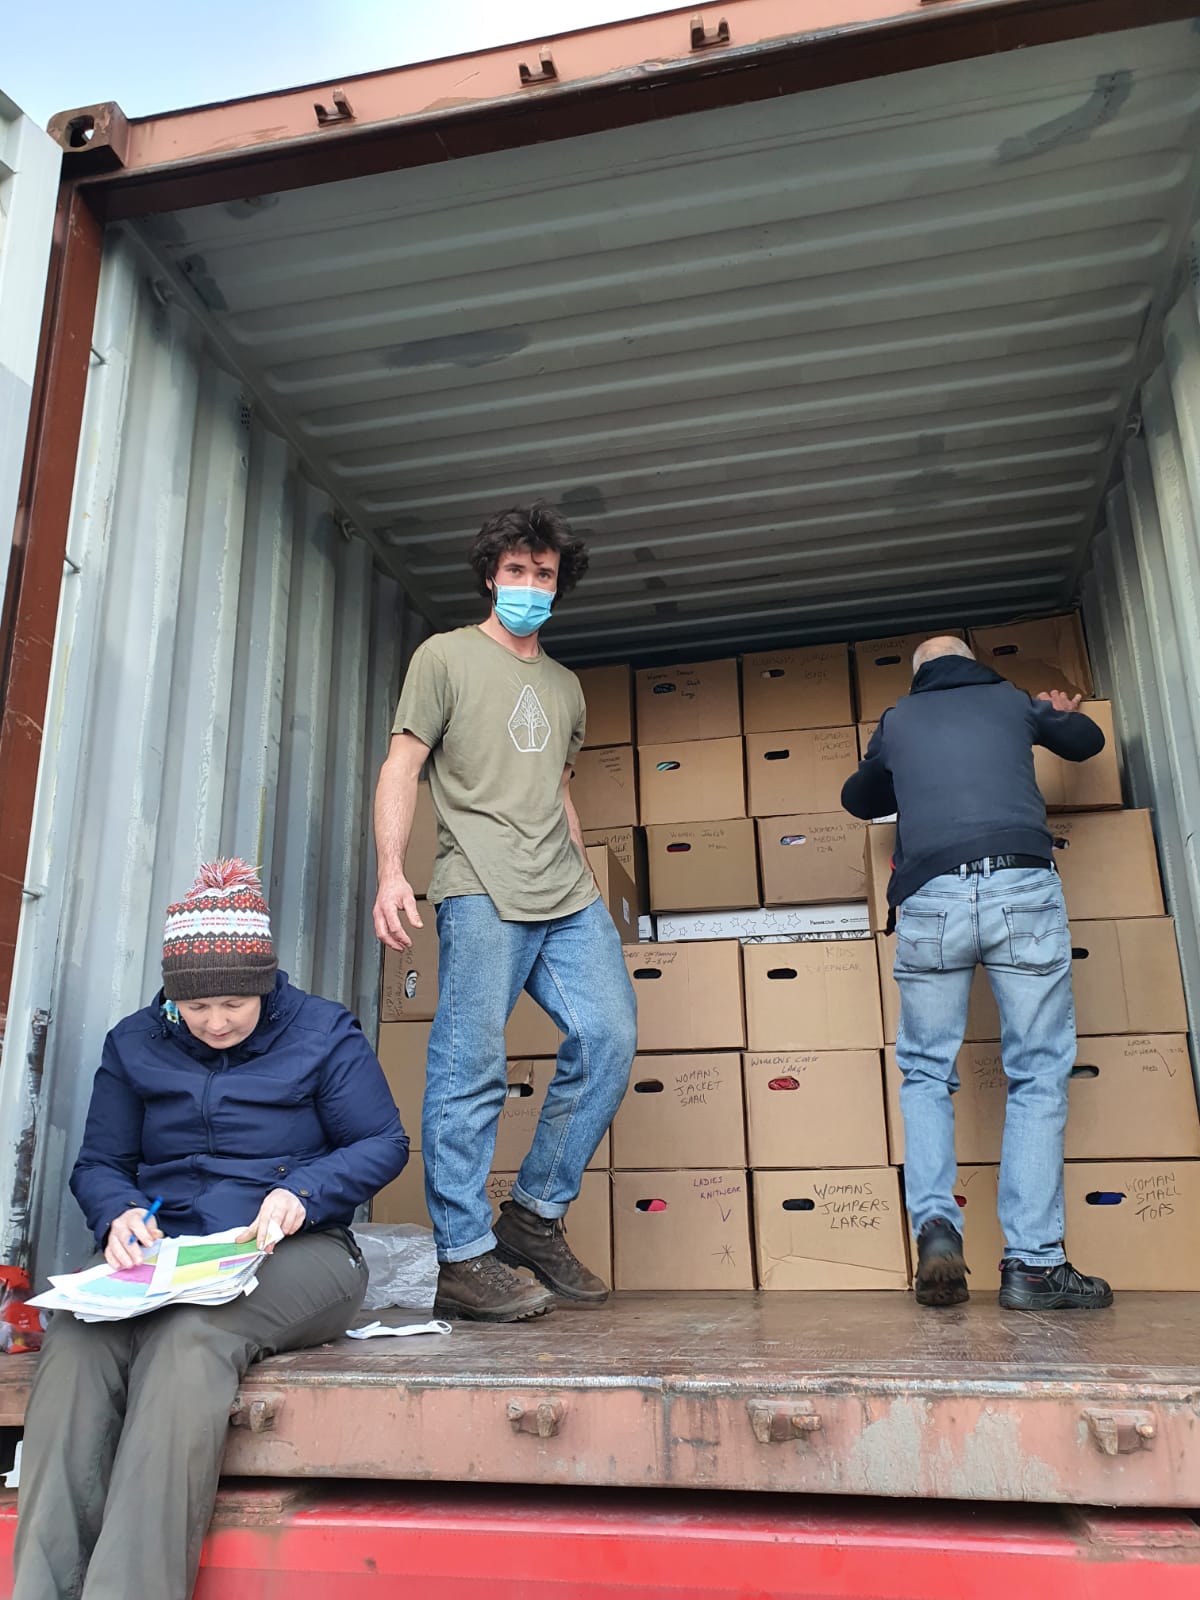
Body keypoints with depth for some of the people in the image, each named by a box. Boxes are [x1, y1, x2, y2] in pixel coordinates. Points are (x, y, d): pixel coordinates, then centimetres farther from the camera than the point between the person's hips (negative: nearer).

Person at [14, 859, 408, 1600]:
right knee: (76, 1337, -30)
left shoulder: (322, 1031, 2)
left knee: (190, 1337, -35)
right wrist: (119, 1213, -10)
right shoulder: (136, 1043, 12)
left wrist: (303, 1191, -16)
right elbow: (99, 1163, 14)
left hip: (294, 1256, -3)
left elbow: (384, 1143, 1)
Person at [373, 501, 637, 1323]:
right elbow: (401, 767, 0)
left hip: (569, 897, 6)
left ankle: (536, 1215, 11)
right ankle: (464, 1256, 3)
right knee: (472, 1067, -6)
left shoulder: (565, 685, 25)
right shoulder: (446, 656, 8)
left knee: (609, 1038, -4)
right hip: (482, 891, -6)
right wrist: (391, 872, -13)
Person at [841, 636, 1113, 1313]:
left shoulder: (896, 722, 21)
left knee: (925, 1072, 12)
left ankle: (935, 1221, -6)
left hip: (930, 899, 1)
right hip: (1023, 888, 0)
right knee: (1039, 1075, 5)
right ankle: (1033, 1262, 1)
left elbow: (858, 799, 37)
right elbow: (1087, 741, 39)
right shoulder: (1012, 700, 21)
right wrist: (1062, 712, 60)